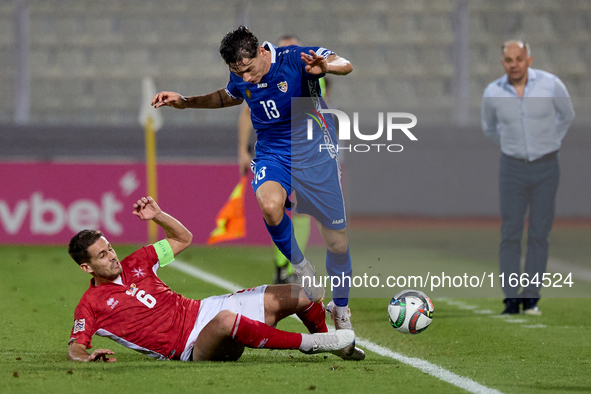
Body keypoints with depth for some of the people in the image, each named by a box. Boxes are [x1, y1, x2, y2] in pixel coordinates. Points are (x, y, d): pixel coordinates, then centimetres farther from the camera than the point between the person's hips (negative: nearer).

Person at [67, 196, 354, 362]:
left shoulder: (134, 264, 13)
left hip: (204, 310, 7)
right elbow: (74, 348, -10)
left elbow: (183, 239, 22)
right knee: (226, 321, -46)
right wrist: (88, 357, -35)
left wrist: (157, 215, 4)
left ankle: (322, 339, 29)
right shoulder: (92, 305, -4)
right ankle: (307, 343, -28)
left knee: (301, 296, -3)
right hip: (191, 348, -7)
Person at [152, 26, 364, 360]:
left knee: (338, 241, 1)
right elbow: (227, 98, 22)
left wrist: (325, 66, -55)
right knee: (270, 205, -33)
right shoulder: (241, 80, -3)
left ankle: (341, 314, 22)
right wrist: (185, 102, 13)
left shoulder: (295, 59, -20)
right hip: (271, 153, 3)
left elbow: (345, 65, -33)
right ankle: (302, 270, -8)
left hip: (315, 152, -2)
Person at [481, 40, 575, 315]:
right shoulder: (493, 93, -6)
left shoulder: (551, 85, -9)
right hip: (512, 168, 1)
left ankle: (531, 298, 4)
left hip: (546, 168, 0)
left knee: (539, 234, 0)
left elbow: (567, 116, 11)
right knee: (510, 233, -5)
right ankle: (511, 299, -3)